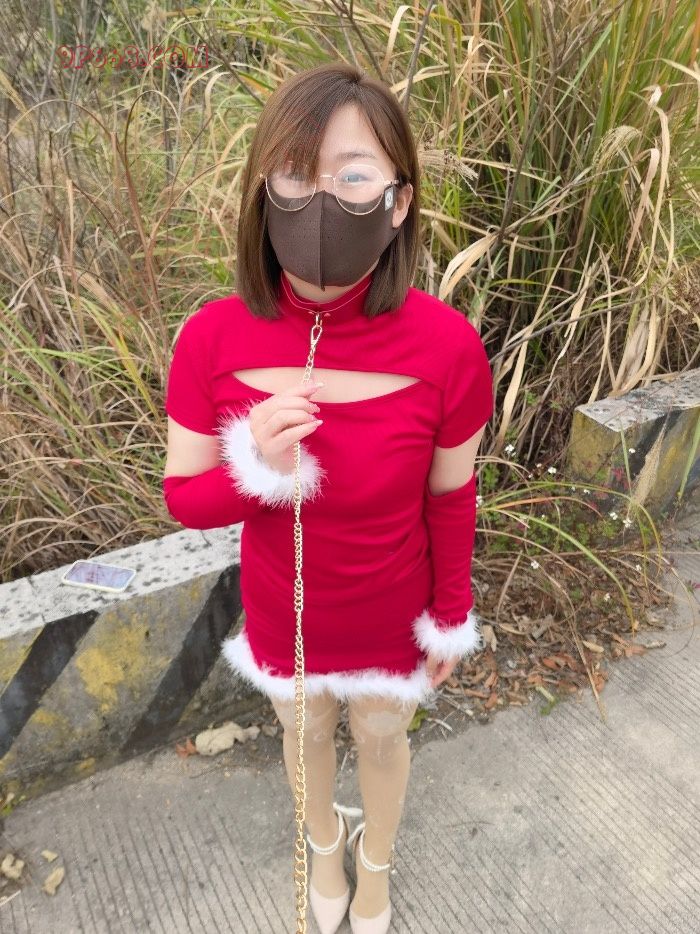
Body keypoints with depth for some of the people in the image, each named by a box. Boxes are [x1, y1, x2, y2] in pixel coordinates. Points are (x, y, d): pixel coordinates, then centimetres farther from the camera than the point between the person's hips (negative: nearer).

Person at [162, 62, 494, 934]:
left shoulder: (445, 346, -27)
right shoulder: (213, 338, -24)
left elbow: (450, 500, -12)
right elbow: (185, 500, -13)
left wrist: (451, 620, 0)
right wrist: (254, 467, -35)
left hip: (391, 617, -1)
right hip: (283, 615, 1)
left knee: (381, 740, 27)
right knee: (305, 734, 29)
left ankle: (376, 860, 64)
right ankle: (326, 840, 66)